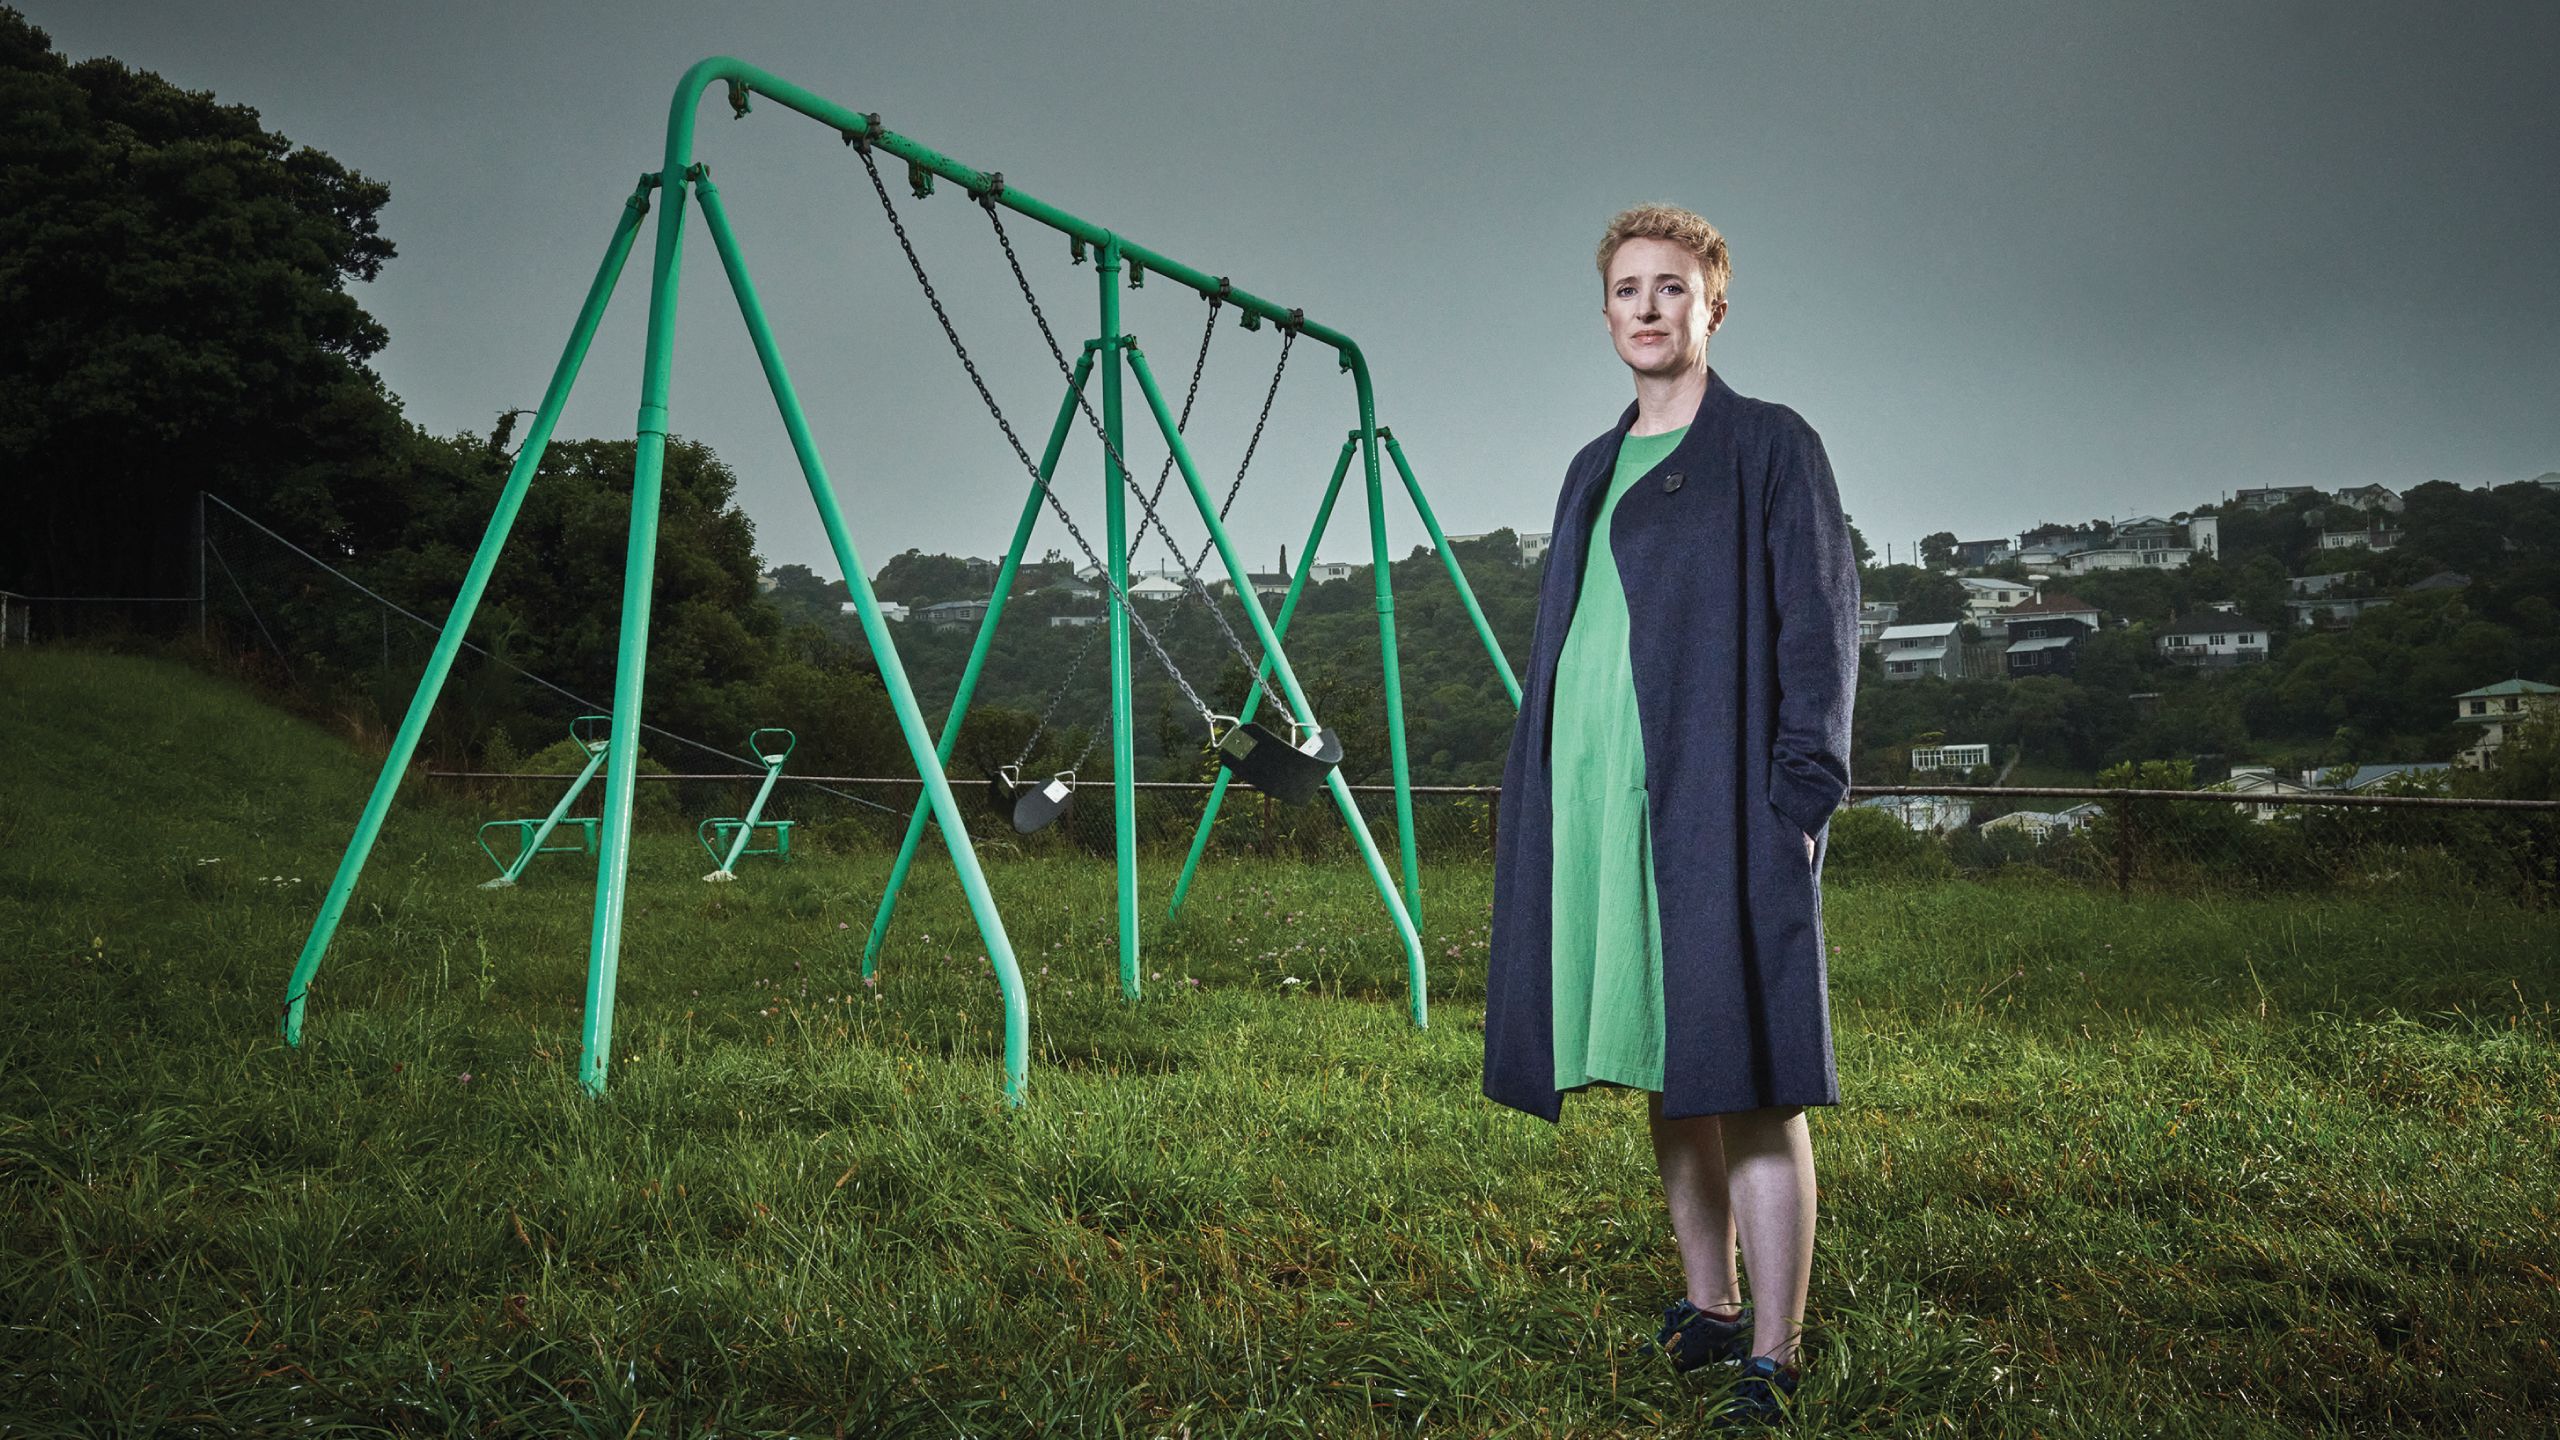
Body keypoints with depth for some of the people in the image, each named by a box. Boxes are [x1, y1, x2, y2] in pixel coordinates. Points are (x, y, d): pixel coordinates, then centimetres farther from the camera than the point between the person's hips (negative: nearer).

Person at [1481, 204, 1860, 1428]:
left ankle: (1772, 1363, -4)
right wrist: (1541, 801, 15)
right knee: (1667, 1072, 11)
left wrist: (1798, 798, -13)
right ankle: (1708, 1311, 22)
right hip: (1597, 802, 6)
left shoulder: (1770, 447, 2)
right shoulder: (1593, 470, 20)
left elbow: (1818, 627, -4)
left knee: (1746, 1079, -7)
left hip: (1715, 803, -6)